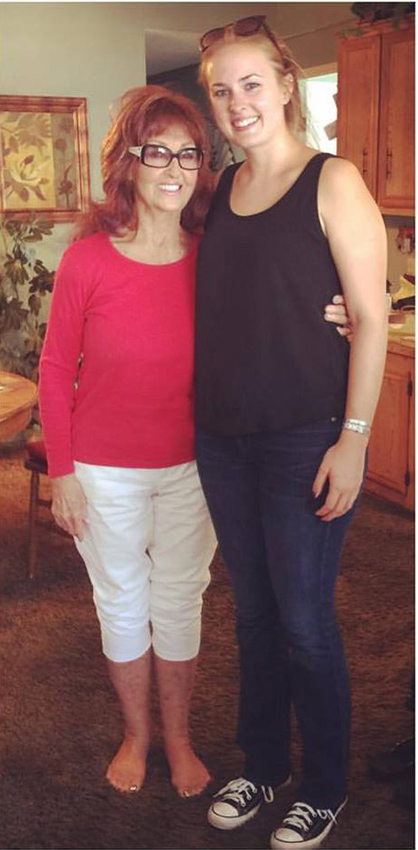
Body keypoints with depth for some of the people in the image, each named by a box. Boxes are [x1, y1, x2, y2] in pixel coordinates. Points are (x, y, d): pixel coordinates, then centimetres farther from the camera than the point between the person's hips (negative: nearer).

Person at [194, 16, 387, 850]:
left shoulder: (332, 181, -6)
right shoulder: (222, 188, 11)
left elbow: (371, 318, -10)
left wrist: (354, 438, -15)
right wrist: (203, 414, 8)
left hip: (305, 437, -5)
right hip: (224, 437, 6)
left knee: (304, 621, 3)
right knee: (253, 612, 16)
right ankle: (263, 765, 35)